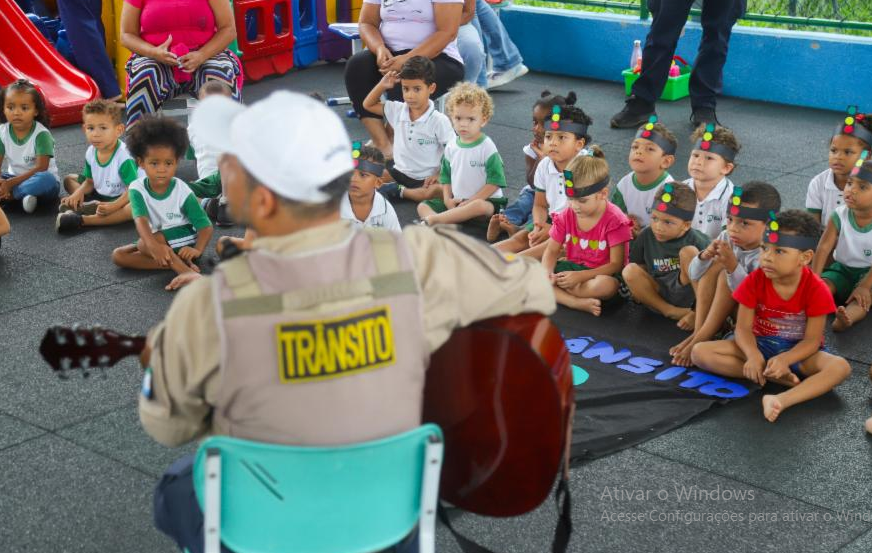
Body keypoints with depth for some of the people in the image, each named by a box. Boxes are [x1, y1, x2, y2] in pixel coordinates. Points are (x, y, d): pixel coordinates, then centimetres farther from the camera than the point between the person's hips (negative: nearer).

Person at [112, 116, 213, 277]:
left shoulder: (182, 192, -14)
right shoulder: (137, 189, -11)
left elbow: (206, 226, -15)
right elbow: (141, 220, -29)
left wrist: (198, 250, -38)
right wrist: (153, 246, -51)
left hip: (183, 243, -6)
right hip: (154, 240, 6)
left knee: (143, 243, -29)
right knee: (118, 256, -18)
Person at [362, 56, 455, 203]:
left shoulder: (439, 120, -15)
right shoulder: (397, 110, 0)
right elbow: (368, 105, 11)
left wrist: (439, 174, -18)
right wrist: (382, 85, -4)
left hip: (426, 178, -4)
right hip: (399, 171, 4)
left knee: (446, 191, -35)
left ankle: (398, 191, -21)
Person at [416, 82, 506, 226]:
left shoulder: (487, 147, -9)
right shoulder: (451, 147, 8)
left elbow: (494, 182, -14)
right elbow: (446, 177, 17)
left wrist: (471, 201, -17)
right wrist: (447, 199, -2)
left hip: (483, 200, -6)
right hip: (456, 202, 6)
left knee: (479, 206, -39)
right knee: (423, 206, -6)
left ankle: (432, 219, -41)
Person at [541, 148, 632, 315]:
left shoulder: (615, 220, -17)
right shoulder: (566, 216, -2)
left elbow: (616, 264, -19)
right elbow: (551, 251, 3)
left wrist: (580, 276, -30)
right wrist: (547, 273, -22)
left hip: (602, 272, -5)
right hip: (573, 267, 5)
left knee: (608, 286, -42)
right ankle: (579, 303, -30)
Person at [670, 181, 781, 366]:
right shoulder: (726, 239, -7)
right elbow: (694, 275, -2)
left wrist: (733, 266, -46)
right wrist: (704, 256, -23)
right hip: (723, 310, 6)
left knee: (726, 275, -28)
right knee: (714, 265, -17)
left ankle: (701, 338, -23)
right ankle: (698, 331, -20)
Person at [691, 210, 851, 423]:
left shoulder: (816, 289, -17)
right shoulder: (755, 281, -12)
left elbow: (812, 340, -17)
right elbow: (743, 328, -12)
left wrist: (784, 360, -36)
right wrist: (753, 355, -34)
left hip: (798, 351, -2)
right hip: (760, 345, 2)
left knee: (841, 367, -34)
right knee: (699, 352, -22)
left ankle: (782, 400, -53)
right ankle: (779, 378, -27)